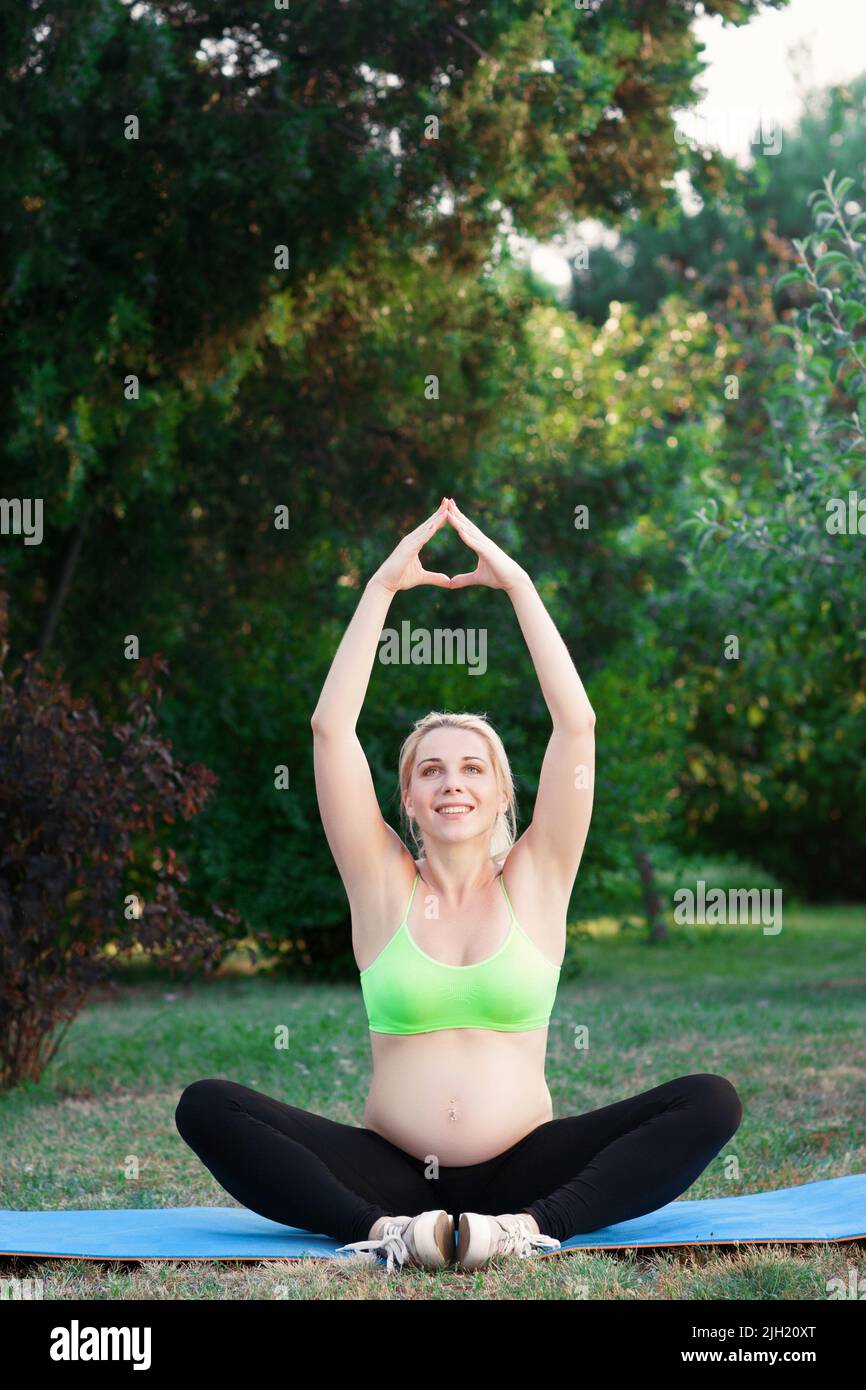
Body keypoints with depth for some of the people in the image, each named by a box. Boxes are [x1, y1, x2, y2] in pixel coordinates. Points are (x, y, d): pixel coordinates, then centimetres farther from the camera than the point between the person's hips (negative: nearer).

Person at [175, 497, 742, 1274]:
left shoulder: (535, 881, 7)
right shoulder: (383, 885, 7)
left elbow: (577, 723, -1)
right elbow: (331, 728, 0)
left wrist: (518, 585, 1)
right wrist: (382, 588, 1)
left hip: (520, 1170, 0)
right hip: (392, 1171, 0)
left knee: (711, 1103, -23)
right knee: (207, 1107, -22)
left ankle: (534, 1225, -35)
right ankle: (383, 1229, -36)